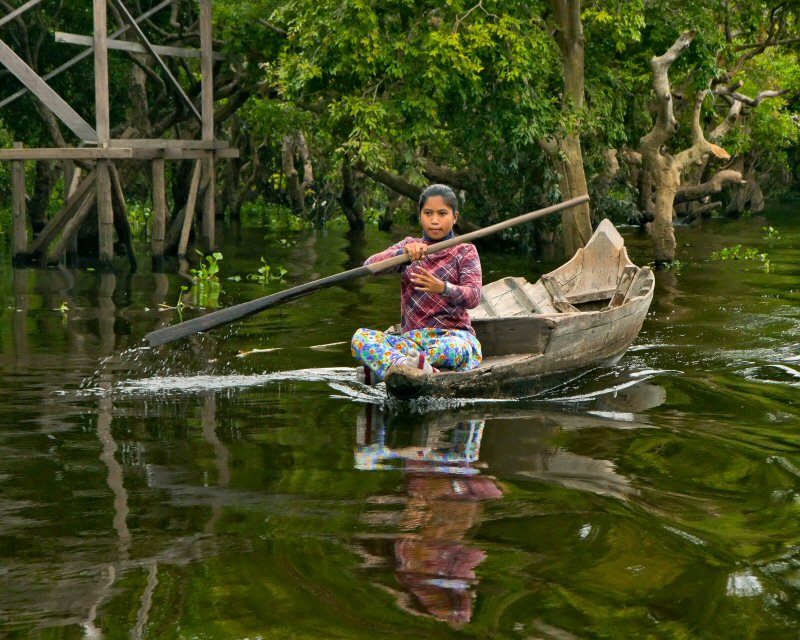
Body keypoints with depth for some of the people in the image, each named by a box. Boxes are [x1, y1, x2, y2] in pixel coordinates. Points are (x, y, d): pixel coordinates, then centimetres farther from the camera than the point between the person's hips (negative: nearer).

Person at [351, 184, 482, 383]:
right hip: (412, 338, 3)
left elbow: (474, 297, -8)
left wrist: (443, 288, -30)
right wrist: (403, 253, -23)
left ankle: (382, 368, -42)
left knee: (456, 348, -41)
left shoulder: (465, 251, 8)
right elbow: (369, 266, -2)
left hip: (454, 334, -3)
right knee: (360, 338, -25)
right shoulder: (408, 246, 16)